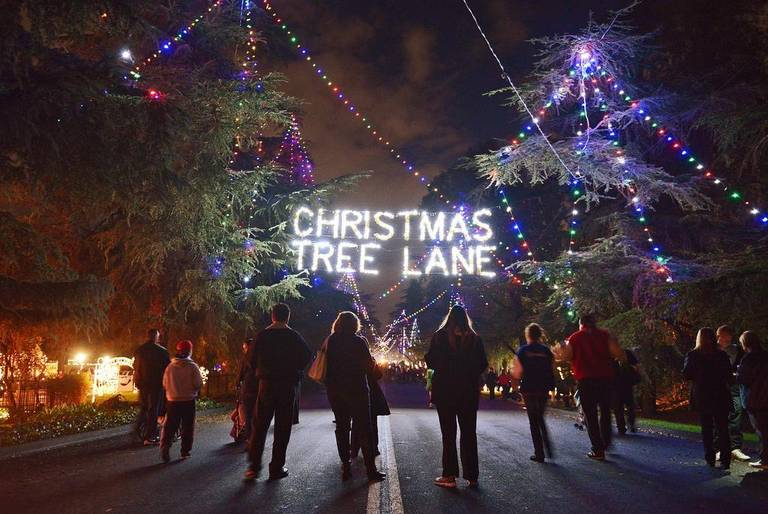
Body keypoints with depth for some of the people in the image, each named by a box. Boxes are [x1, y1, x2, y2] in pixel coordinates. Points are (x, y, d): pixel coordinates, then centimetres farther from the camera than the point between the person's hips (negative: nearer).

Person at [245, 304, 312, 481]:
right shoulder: (294, 337, -5)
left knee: (259, 426, 10)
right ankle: (277, 468, 9)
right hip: (288, 385, -1)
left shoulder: (262, 336, -1)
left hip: (266, 383, 1)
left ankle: (254, 466, 8)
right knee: (282, 428, 6)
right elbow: (307, 357, -4)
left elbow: (251, 360, 1)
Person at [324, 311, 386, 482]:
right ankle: (371, 469, 1)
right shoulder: (359, 341, -9)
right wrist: (373, 362, 11)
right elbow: (369, 366, -9)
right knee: (364, 429, 2)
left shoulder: (330, 341, 1)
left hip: (334, 389, 4)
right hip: (357, 389, -4)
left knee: (341, 428, 12)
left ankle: (346, 468, 12)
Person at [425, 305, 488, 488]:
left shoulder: (440, 336, -8)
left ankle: (449, 475, 7)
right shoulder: (474, 338, 0)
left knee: (449, 433, 6)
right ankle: (471, 475, 15)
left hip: (445, 390, -2)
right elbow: (483, 365, 2)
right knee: (469, 432, 11)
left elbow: (430, 361, -7)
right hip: (469, 392, 2)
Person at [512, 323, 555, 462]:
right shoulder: (547, 351, 1)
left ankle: (539, 454, 6)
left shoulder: (522, 351, -6)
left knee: (534, 421, 6)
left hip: (529, 390, -3)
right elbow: (552, 371, 2)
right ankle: (548, 447, 10)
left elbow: (517, 374, -9)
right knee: (540, 418, 21)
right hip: (543, 390, 3)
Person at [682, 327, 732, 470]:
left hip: (701, 396, 0)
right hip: (720, 396, 0)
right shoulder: (722, 355, -8)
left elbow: (686, 375, -5)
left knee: (706, 428, 13)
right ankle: (725, 460, 6)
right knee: (723, 428, 9)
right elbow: (729, 377, -5)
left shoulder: (692, 355, -8)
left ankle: (710, 458, 15)